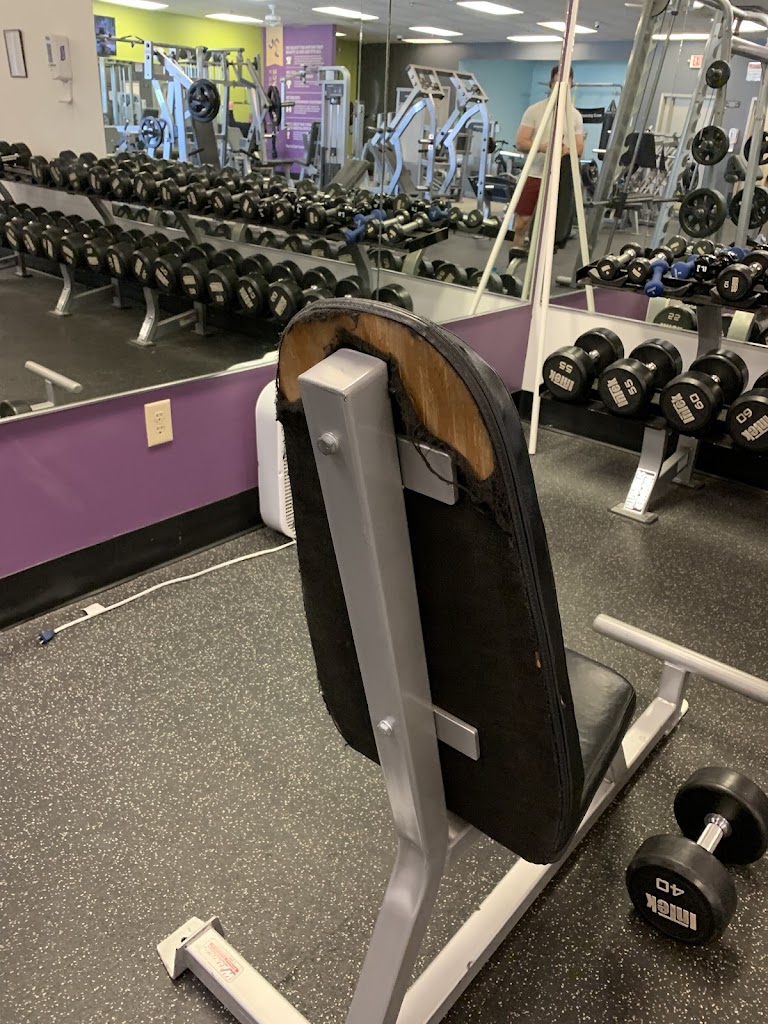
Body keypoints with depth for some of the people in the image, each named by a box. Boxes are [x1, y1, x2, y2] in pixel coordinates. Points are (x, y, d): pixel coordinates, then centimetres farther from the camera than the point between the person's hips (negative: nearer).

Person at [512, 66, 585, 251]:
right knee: (522, 220, -3)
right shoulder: (535, 110, -1)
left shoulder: (576, 116, 7)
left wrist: (567, 149, -20)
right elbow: (520, 142, -8)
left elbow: (580, 148, 5)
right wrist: (542, 147, -27)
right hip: (533, 174, -2)